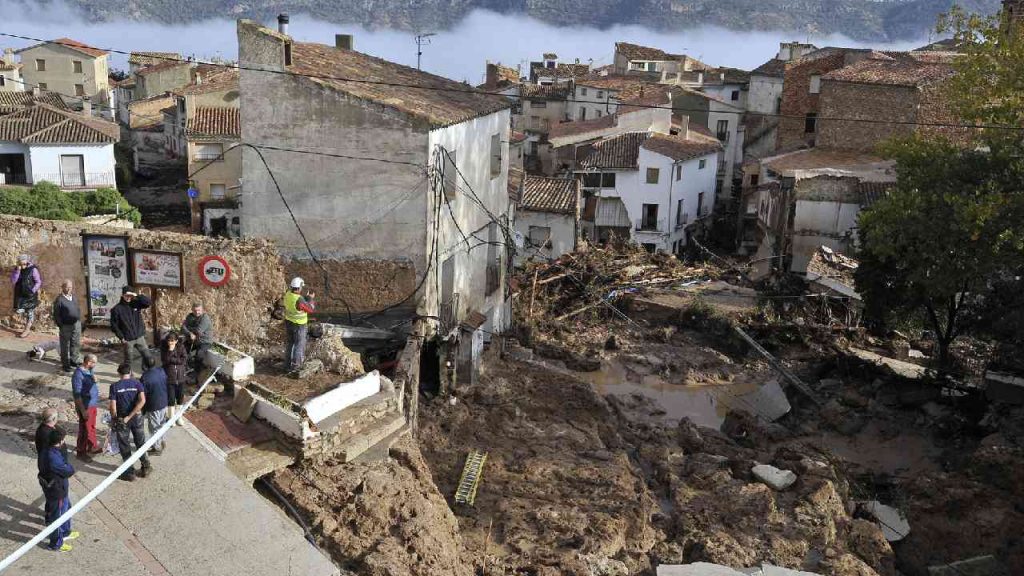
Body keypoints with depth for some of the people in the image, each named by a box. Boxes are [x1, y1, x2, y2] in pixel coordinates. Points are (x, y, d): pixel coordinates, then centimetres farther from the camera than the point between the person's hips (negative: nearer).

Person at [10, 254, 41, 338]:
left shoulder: (33, 269, -13)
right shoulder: (16, 269, 0)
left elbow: (38, 282, -8)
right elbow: (13, 281, -10)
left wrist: (33, 291, -15)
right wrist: (17, 271, -19)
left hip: (30, 295, -4)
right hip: (20, 294, 4)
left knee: (30, 312, 3)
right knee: (20, 310, 4)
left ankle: (26, 330, 12)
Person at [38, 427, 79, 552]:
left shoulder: (48, 450, -6)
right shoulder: (53, 458, -35)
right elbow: (69, 471, -24)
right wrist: (68, 465, -6)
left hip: (60, 488, 9)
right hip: (56, 491, -9)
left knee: (66, 508, 28)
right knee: (56, 516, 9)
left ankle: (65, 532, 49)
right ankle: (56, 543, 28)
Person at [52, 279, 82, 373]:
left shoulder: (73, 297, 10)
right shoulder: (59, 299, -11)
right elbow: (56, 315, -10)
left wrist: (79, 321, 13)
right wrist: (60, 325, -12)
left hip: (76, 324, 6)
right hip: (66, 326, -6)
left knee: (76, 344, 13)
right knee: (65, 346, 4)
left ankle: (74, 360, 28)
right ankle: (65, 364, 13)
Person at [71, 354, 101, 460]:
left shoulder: (88, 371, 3)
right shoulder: (78, 374, -24)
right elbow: (77, 394, -24)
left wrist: (94, 380, 4)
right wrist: (83, 410, -24)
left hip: (93, 404, 9)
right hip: (85, 406, -9)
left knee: (92, 427, 22)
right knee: (85, 429, 4)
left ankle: (92, 447, 37)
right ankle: (81, 452, 18)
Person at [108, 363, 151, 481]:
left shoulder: (114, 386, -9)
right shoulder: (137, 383, -6)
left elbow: (113, 407, -13)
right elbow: (142, 401, -19)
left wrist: (114, 419, 4)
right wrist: (130, 416, -16)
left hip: (121, 419, -2)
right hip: (136, 417, 2)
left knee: (125, 446, 10)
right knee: (140, 443, 19)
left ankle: (130, 472, 17)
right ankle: (145, 466, 26)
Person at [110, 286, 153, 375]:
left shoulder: (135, 304, 3)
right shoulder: (117, 309, -5)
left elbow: (148, 302, -9)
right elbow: (114, 325, -4)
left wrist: (137, 295, -19)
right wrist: (121, 337, -9)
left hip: (140, 337, 3)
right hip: (128, 340, -3)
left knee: (147, 356, 2)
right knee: (129, 360, 4)